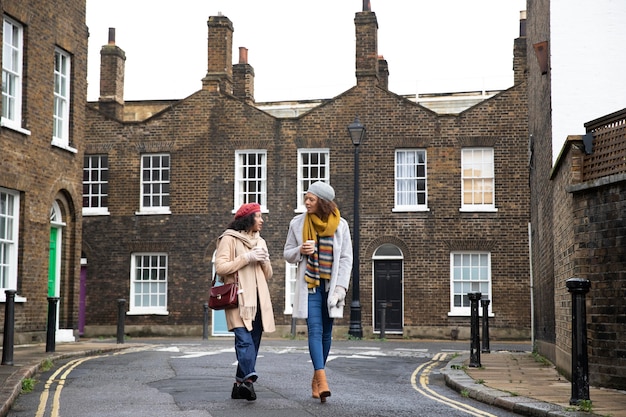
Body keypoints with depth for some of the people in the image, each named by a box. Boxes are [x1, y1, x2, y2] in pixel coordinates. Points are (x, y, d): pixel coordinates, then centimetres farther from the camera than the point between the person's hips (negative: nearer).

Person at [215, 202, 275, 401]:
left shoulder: (260, 242, 24)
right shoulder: (229, 239, 2)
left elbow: (268, 275, 23)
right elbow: (220, 267, -9)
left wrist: (264, 261, 2)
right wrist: (247, 257, -12)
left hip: (258, 300, 7)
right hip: (238, 299, -7)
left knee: (253, 343, 3)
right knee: (244, 340, -20)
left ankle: (240, 384, 8)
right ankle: (248, 379, -31)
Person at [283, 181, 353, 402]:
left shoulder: (340, 225, 2)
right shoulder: (298, 223, 3)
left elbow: (346, 259, 3)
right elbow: (287, 254, 10)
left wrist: (340, 287, -6)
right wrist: (300, 251, -12)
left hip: (330, 286, 1)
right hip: (309, 285, -1)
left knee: (326, 333, 5)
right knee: (315, 331, -13)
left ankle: (316, 380, 18)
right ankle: (322, 381, -23)